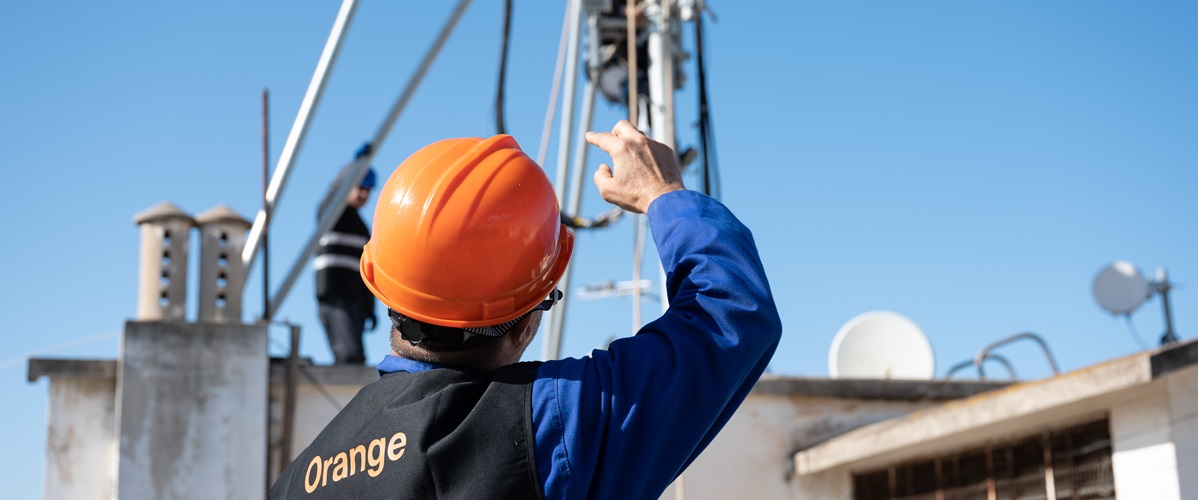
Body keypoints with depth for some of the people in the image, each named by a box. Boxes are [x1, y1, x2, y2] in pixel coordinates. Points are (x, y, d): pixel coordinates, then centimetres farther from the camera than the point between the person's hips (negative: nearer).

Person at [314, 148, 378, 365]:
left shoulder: (360, 224, 24)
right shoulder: (331, 210, 2)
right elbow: (336, 189, -23)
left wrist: (369, 308, 18)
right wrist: (357, 164, -41)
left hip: (353, 298, 8)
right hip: (334, 297, -8)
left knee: (345, 361, 3)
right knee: (351, 356, -21)